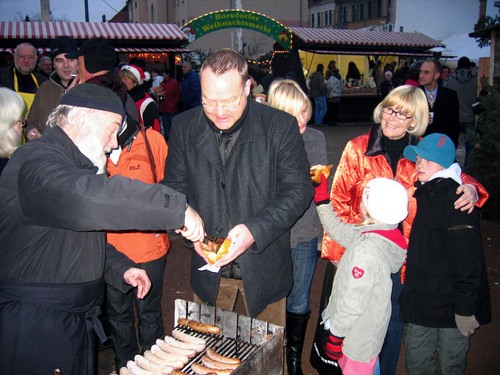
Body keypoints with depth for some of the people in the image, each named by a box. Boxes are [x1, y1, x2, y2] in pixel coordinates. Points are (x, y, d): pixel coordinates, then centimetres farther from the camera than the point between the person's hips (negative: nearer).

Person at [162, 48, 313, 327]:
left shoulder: (281, 126, -13)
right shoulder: (184, 126, -5)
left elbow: (299, 190, -11)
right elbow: (175, 188, 2)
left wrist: (256, 230, -25)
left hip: (265, 267, -2)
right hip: (208, 269, 2)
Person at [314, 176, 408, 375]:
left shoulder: (366, 251, -33)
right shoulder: (387, 236, -6)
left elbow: (352, 302, -27)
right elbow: (338, 230, 8)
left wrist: (335, 335, -14)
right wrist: (321, 196, 10)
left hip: (358, 335, -8)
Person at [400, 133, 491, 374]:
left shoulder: (455, 199, -15)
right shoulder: (425, 194, 11)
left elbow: (467, 261, -20)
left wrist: (465, 309, -20)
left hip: (451, 307, -8)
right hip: (421, 304, 8)